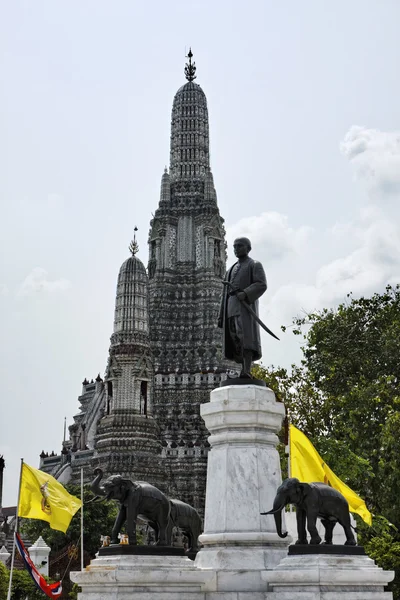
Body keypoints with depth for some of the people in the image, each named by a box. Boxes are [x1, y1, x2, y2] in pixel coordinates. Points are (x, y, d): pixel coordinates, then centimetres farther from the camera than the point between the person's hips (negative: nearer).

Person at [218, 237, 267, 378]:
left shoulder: (255, 265, 9)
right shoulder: (231, 270, 29)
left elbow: (261, 285, -8)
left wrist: (245, 294, -25)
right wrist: (221, 316, 15)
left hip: (246, 304, -7)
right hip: (231, 308, 7)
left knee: (246, 337, -21)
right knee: (235, 340, -5)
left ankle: (247, 371, -31)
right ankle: (244, 370, -8)